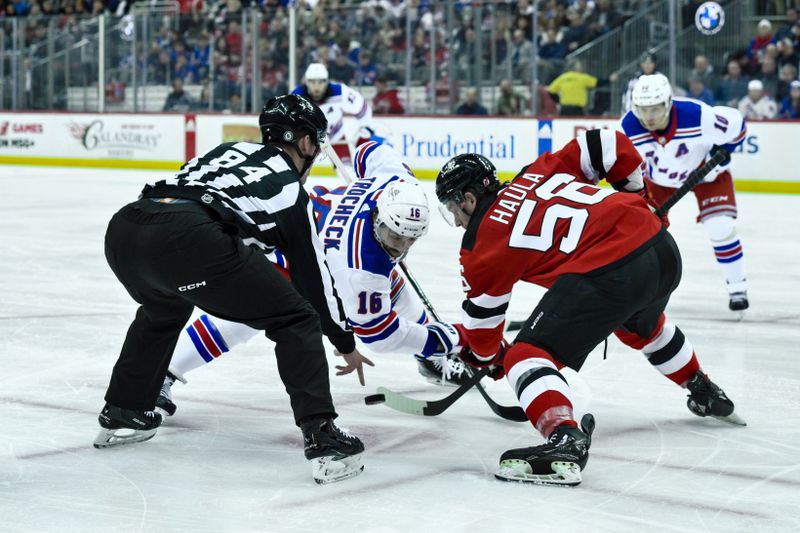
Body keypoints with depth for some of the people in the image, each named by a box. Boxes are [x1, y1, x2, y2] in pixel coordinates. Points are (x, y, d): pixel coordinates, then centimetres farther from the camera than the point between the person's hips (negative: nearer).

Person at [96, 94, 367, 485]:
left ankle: (121, 414, 44)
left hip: (122, 229, 7)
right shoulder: (291, 190, 19)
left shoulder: (231, 150, 33)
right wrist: (346, 344, 34)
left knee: (162, 310, 40)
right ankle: (322, 437, -5)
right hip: (188, 239, -7)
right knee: (296, 321, 7)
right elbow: (312, 275, 23)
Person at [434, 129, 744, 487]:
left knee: (529, 354, 0)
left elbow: (482, 315, 18)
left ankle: (564, 439, -24)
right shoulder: (537, 172, 20)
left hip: (607, 272, -8)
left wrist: (487, 357, 38)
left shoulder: (481, 245, 7)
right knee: (643, 328, 39)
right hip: (663, 247, 8)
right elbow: (608, 145, 17)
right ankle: (706, 396, 58)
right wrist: (633, 194, 31)